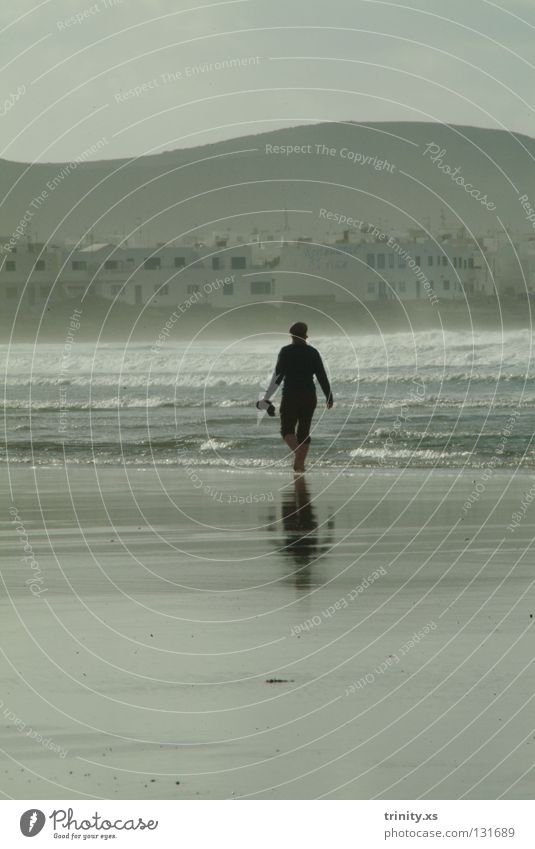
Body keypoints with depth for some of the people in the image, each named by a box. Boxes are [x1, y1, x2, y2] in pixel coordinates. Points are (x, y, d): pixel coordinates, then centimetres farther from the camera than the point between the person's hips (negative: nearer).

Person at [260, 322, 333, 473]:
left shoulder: (286, 352, -4)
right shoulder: (313, 352, 3)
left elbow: (278, 375, -10)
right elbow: (322, 376, 3)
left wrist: (267, 397, -8)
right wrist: (329, 397, 13)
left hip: (290, 397, -3)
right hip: (309, 397, 3)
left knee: (287, 429, 5)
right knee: (304, 431, 11)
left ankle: (297, 452, -22)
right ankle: (300, 463, 8)